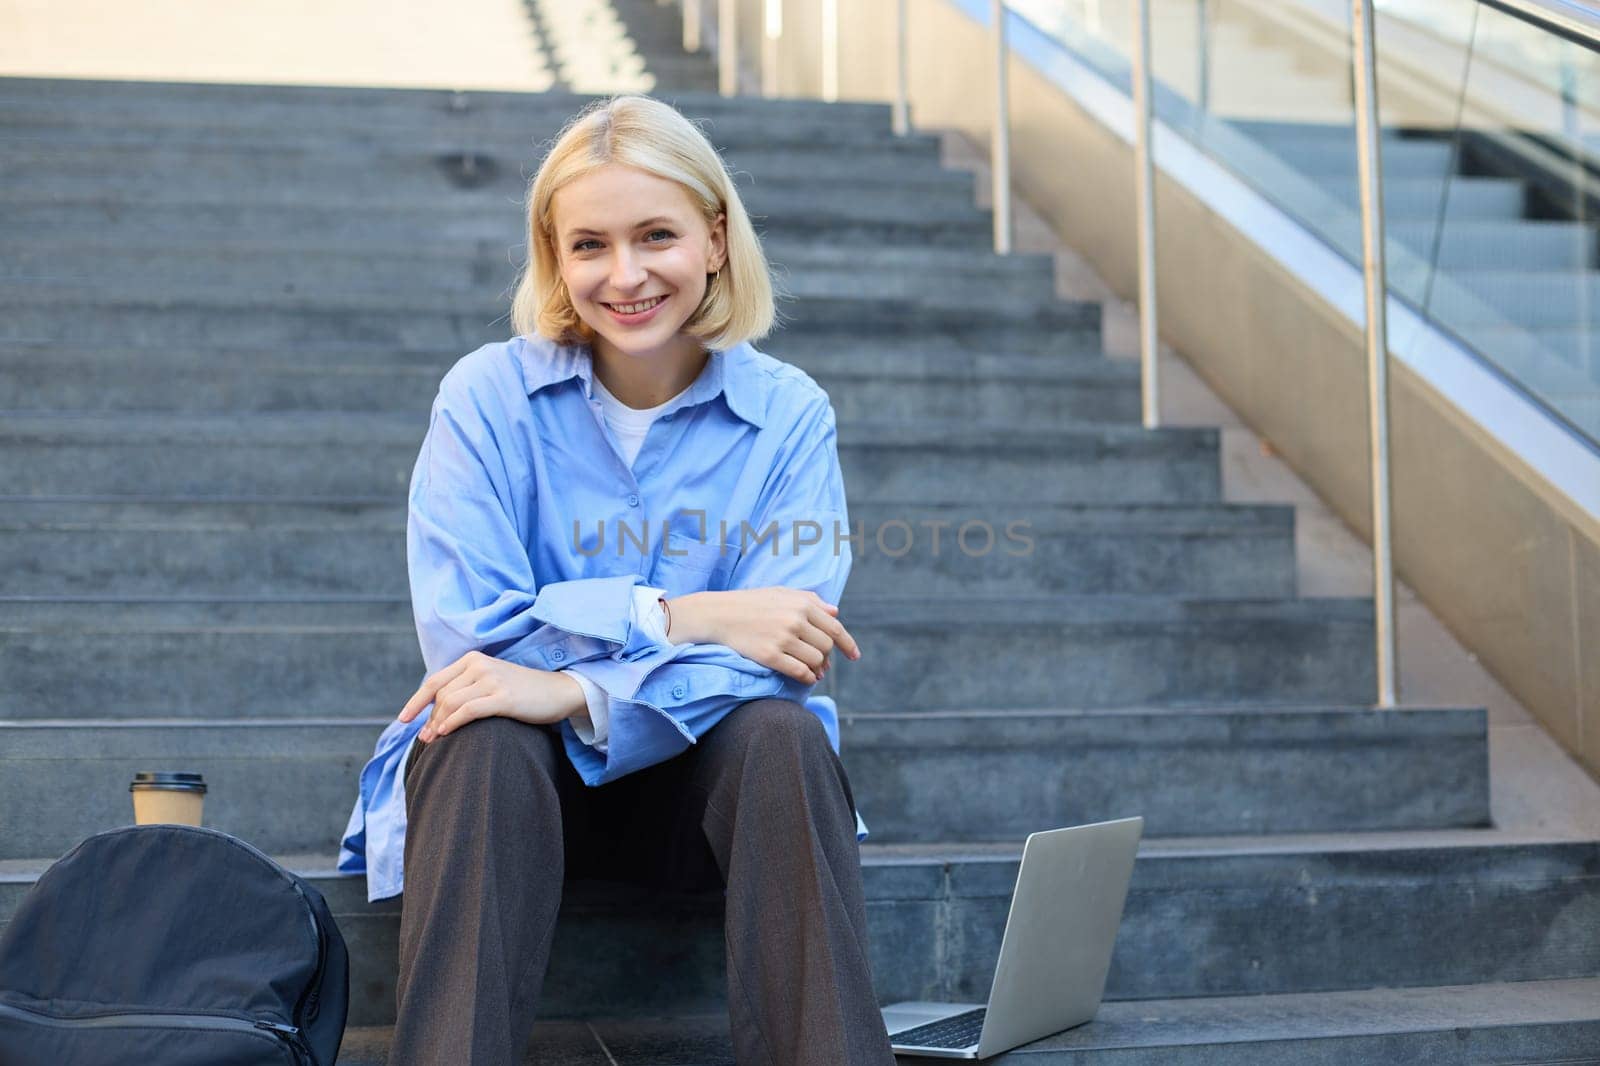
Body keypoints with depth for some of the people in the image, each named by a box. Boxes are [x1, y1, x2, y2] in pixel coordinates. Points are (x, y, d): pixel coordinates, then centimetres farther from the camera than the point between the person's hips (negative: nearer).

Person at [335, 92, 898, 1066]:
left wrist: (572, 690, -29)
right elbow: (463, 629, -15)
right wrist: (679, 616, -24)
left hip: (707, 772, 1)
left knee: (780, 731, -31)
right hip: (516, 778, 0)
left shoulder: (789, 414, -3)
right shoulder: (487, 397, -5)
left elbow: (780, 645, -16)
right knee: (488, 742, -33)